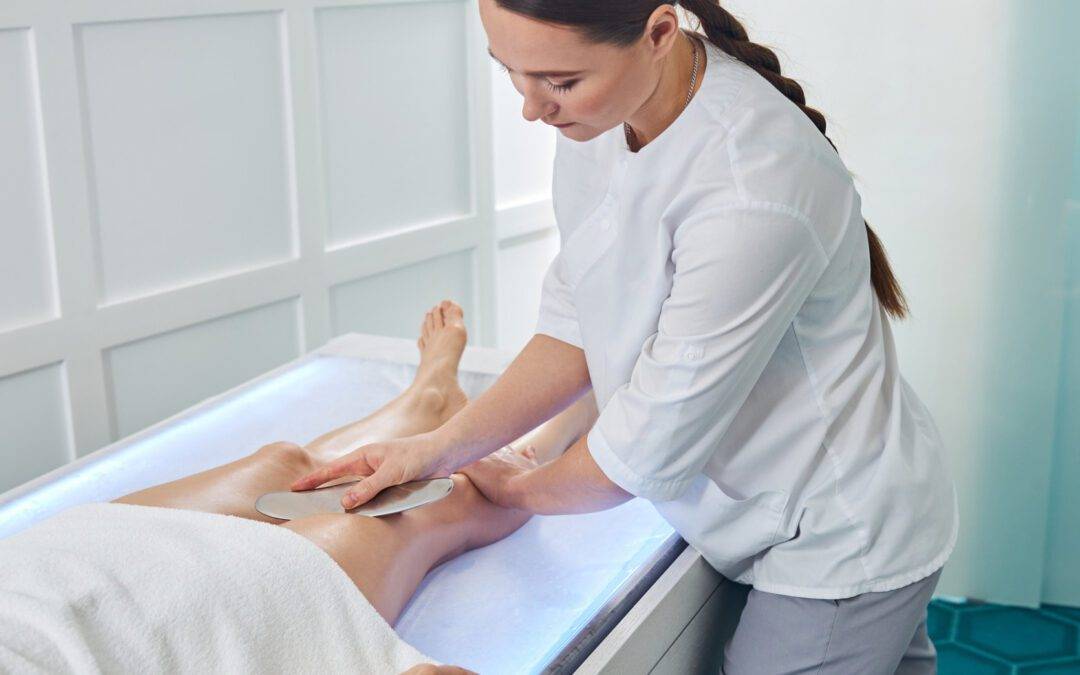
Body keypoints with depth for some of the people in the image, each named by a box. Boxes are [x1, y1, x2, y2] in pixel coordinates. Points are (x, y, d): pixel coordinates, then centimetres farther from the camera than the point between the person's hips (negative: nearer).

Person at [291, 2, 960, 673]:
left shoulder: (753, 195, -35)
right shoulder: (597, 114, -11)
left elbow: (652, 446, -24)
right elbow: (578, 327, -2)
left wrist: (519, 487, -5)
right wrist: (440, 448, -10)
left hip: (842, 541, -6)